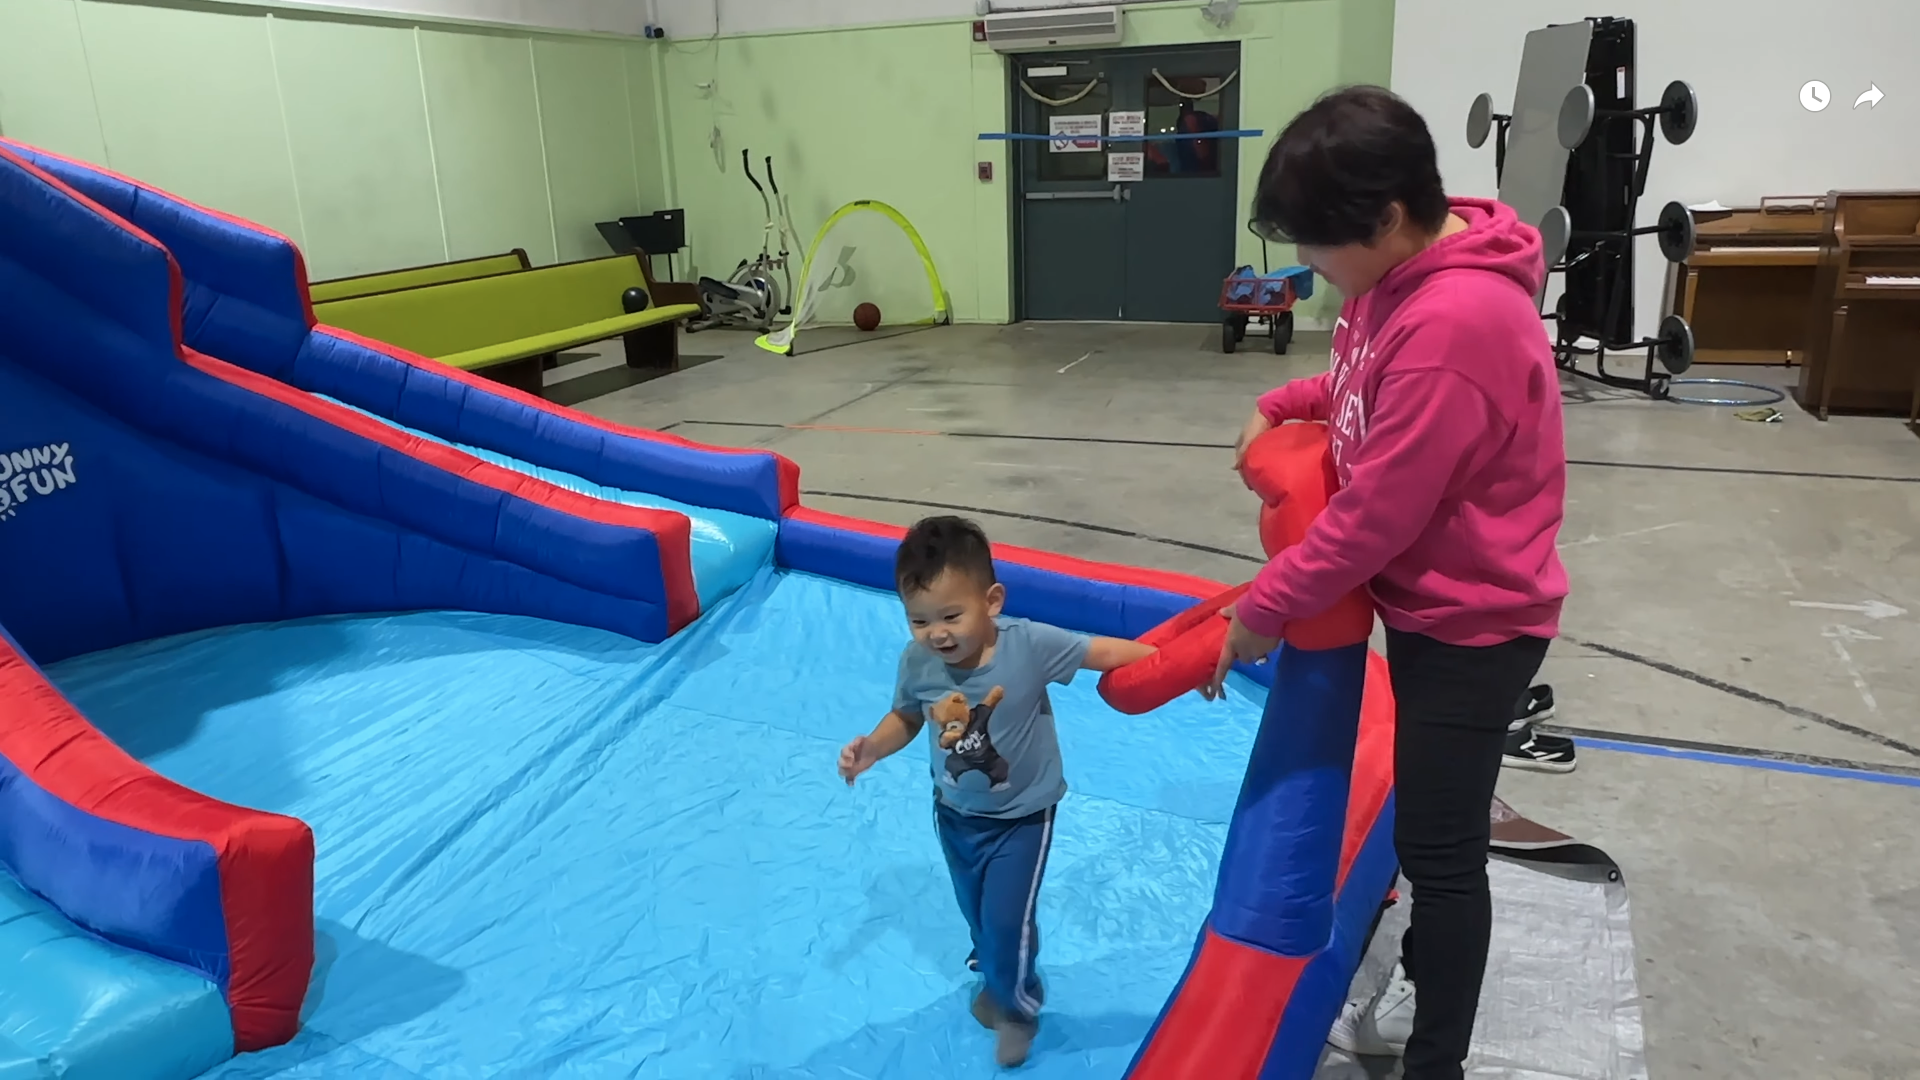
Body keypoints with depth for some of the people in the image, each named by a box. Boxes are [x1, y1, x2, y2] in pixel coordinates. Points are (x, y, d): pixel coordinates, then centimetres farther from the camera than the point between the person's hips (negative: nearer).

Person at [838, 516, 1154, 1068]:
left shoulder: (1030, 645, -32)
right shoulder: (916, 661, -22)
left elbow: (1106, 652, -27)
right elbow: (906, 717, -3)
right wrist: (870, 748, -20)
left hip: (1021, 815, -3)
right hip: (955, 813, 4)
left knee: (1007, 920, 0)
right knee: (977, 913, 23)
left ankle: (1018, 1005, 32)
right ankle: (993, 977, 56)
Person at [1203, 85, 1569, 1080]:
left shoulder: (1454, 326, -31)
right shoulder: (1408, 273, -1)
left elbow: (1376, 514, -26)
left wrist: (1264, 610, -16)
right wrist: (1283, 406, 3)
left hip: (1473, 621, -9)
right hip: (1430, 603, 9)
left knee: (1439, 845, 4)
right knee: (1429, 828, 23)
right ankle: (1425, 988, 44)